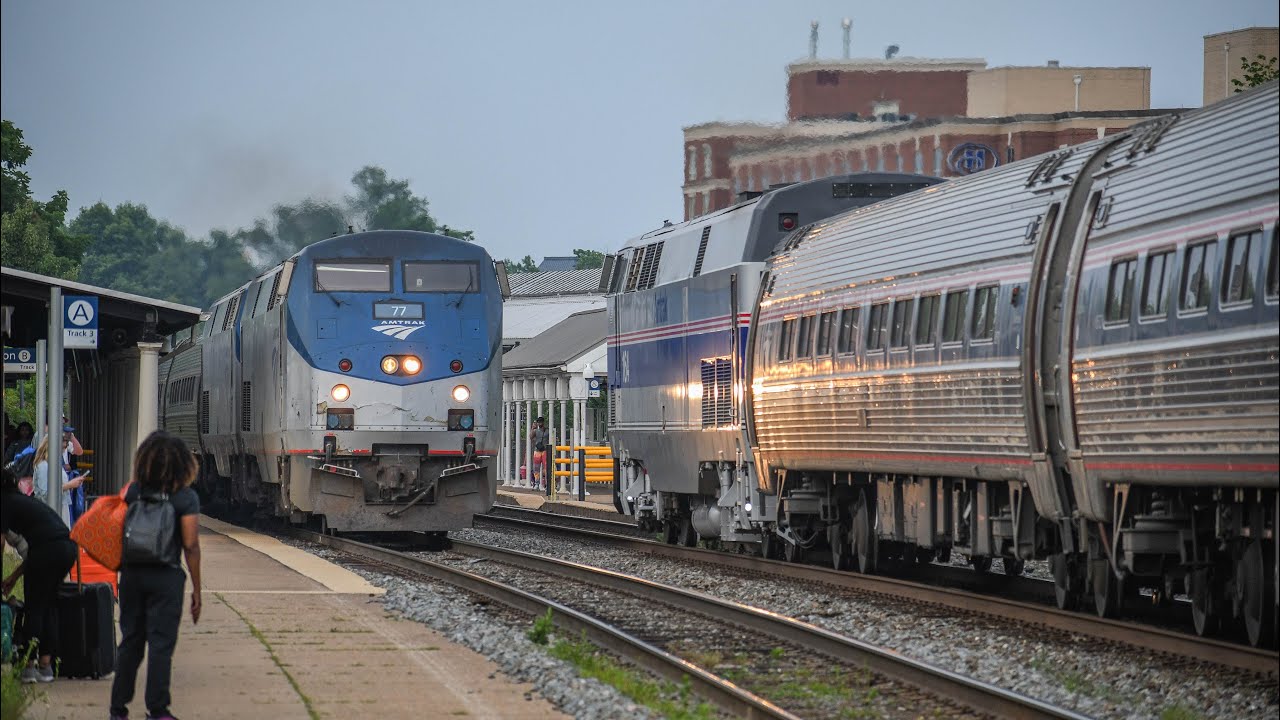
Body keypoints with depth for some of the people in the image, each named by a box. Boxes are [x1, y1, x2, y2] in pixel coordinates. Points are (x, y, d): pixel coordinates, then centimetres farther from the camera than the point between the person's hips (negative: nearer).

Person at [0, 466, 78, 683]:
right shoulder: (24, 501, 30)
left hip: (48, 549, -8)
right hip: (69, 546, 8)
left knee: (34, 608, 2)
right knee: (48, 606, 16)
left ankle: (29, 666, 2)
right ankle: (46, 665, 17)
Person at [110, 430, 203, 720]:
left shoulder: (133, 491, 1)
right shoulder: (186, 498, -8)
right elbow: (191, 546, -10)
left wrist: (121, 567, 14)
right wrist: (196, 590, -5)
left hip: (132, 574, 3)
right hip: (166, 577, -3)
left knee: (130, 641, 13)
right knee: (161, 643, 1)